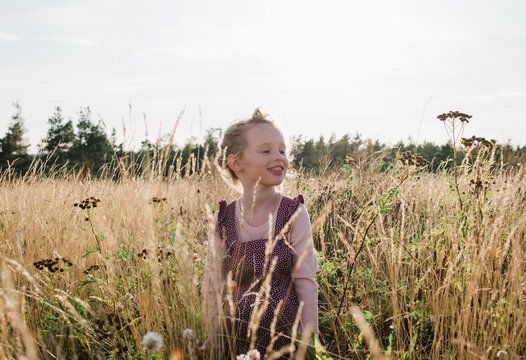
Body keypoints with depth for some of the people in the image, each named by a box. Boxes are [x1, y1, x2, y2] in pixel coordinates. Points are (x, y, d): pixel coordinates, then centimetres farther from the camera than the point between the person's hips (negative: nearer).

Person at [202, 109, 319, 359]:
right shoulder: (222, 222, -4)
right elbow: (212, 289, 2)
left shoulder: (294, 214, -8)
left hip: (285, 335, -1)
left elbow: (306, 282, -7)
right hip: (236, 338, 1)